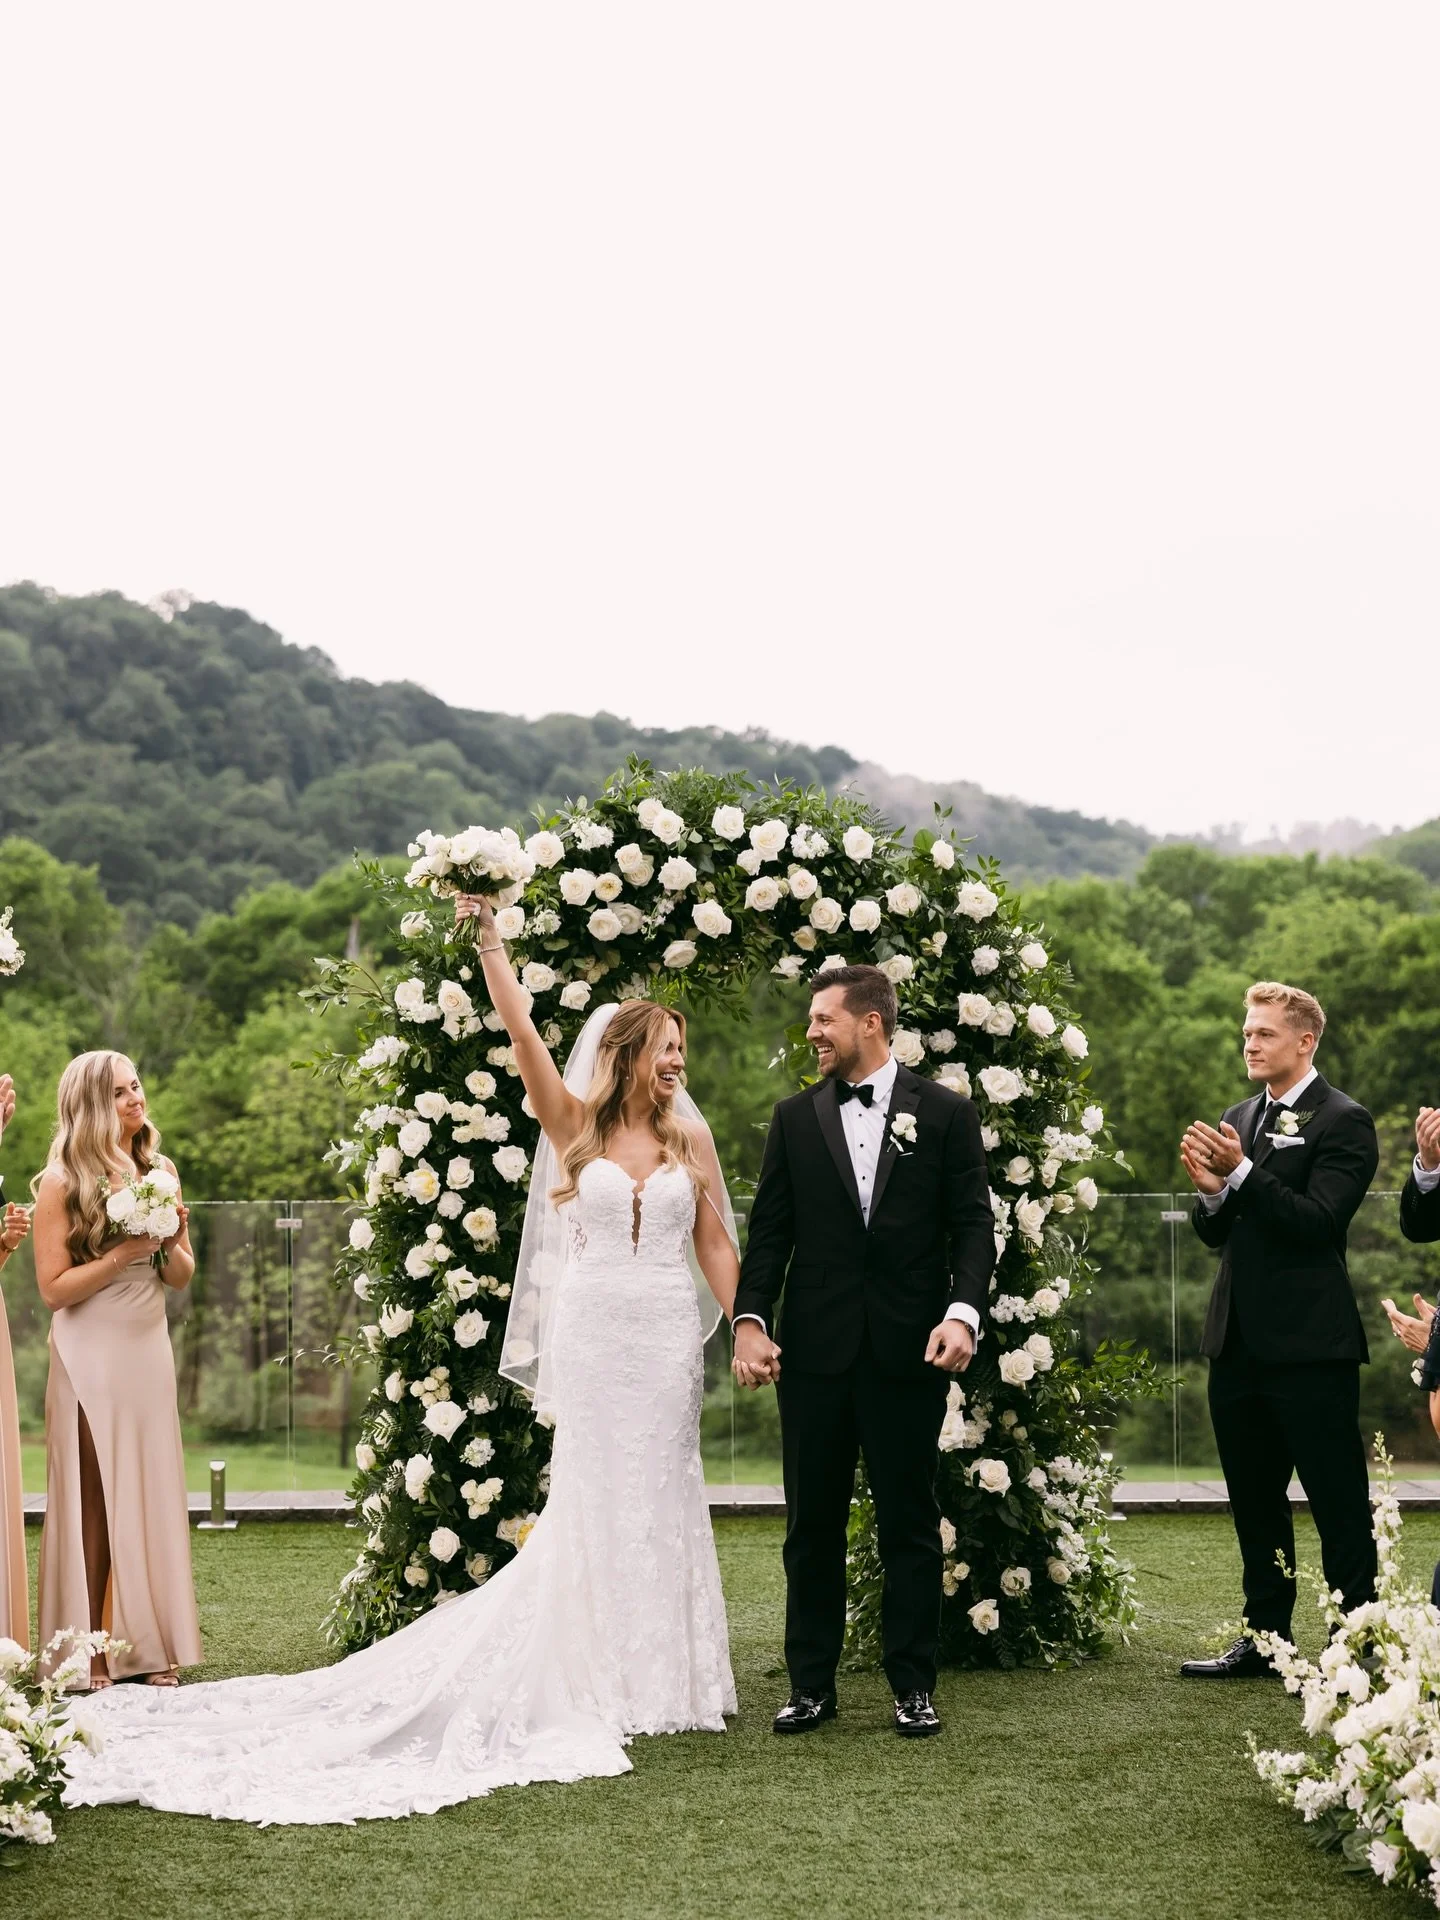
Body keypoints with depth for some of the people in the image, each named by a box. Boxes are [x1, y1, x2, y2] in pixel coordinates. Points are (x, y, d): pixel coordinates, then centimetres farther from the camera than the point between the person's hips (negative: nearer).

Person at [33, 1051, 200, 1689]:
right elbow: (53, 1288, -12)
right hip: (89, 1356, -5)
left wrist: (173, 1242, -9)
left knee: (152, 1494, 7)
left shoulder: (159, 1170, 7)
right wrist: (125, 1251, -19)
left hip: (149, 1349, 5)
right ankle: (89, 1655, 7)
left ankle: (149, 1646, 14)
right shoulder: (61, 1182, -8)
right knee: (94, 1503, 0)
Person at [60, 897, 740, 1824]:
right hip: (589, 1327, -1)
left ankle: (665, 1674, 15)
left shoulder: (690, 1137, 7)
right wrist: (488, 936, -12)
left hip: (667, 1333, 1)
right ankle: (601, 1675, 11)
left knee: (659, 1494, 5)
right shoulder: (575, 1126, 2)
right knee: (592, 1496, 2)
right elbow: (522, 1031, -7)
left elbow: (717, 1242, 7)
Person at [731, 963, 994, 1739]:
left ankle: (914, 1685, 17)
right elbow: (770, 1230, 6)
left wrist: (963, 1311, -17)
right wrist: (750, 1320, -7)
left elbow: (972, 1225, -2)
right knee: (812, 1523, 8)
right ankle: (811, 1683, 19)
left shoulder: (945, 1114, 2)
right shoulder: (795, 1117, 8)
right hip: (814, 1351, 2)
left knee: (909, 1522, 7)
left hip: (909, 1351, -2)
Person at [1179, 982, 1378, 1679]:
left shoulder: (1343, 1121, -8)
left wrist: (1241, 1174, -22)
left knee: (1339, 1504, -1)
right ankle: (1265, 1636, 26)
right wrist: (1210, 1191, -6)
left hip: (1309, 1342, -8)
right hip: (1239, 1339, 8)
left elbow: (1318, 1221, -19)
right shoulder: (1239, 1118, 14)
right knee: (1255, 1501, 16)